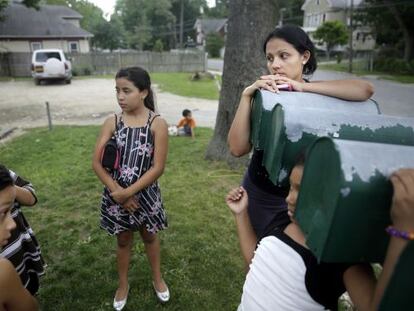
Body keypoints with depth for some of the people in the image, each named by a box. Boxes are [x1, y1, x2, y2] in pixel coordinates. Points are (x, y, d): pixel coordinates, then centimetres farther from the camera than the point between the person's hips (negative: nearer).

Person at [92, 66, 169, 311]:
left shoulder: (158, 124, -14)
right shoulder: (112, 122, -7)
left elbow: (158, 167, -16)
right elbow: (97, 163, -8)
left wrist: (128, 192, -17)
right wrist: (117, 192, -15)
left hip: (145, 193, -1)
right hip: (116, 194, 2)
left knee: (149, 236, 21)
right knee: (123, 239, 20)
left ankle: (158, 279, 45)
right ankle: (123, 284, 44)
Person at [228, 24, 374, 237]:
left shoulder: (318, 95, -8)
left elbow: (365, 90, -27)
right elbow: (237, 149, -21)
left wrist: (303, 86, -28)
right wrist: (247, 95, -27)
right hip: (262, 195, 0)